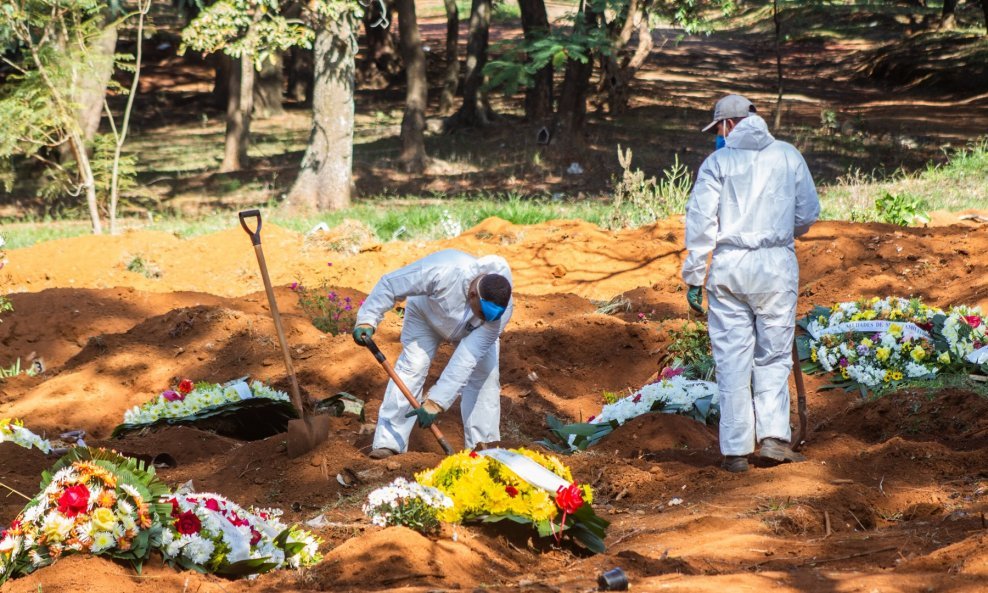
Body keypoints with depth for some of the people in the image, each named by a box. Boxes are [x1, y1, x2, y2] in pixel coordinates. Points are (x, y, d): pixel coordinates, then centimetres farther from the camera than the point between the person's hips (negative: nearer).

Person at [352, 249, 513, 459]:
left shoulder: (501, 310, -39)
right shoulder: (444, 270, -48)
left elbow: (466, 360, -42)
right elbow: (390, 284, -34)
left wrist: (436, 402, -45)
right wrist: (367, 319, -38)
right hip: (427, 315, -2)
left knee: (485, 373, -14)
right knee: (412, 368, -18)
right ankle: (389, 443, -19)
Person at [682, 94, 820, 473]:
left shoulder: (718, 162, 0)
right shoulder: (788, 156, 6)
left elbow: (700, 224, -3)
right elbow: (809, 214, 10)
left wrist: (693, 278, 3)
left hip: (728, 267, -1)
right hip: (777, 265, 1)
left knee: (732, 359, 3)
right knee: (774, 355, 10)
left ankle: (735, 450, 3)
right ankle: (773, 436, -3)